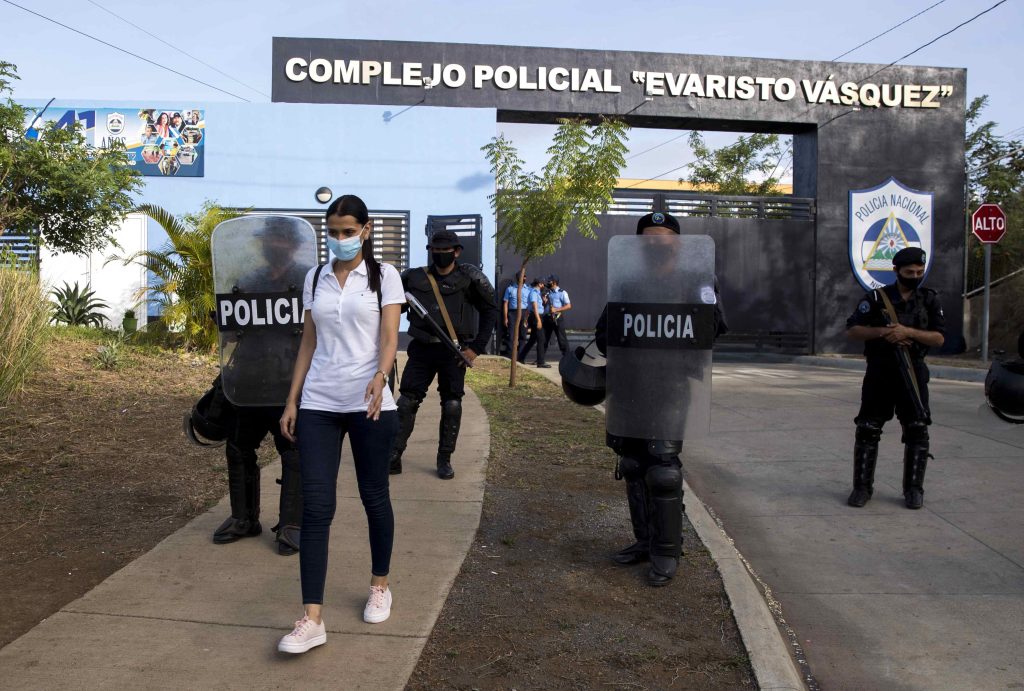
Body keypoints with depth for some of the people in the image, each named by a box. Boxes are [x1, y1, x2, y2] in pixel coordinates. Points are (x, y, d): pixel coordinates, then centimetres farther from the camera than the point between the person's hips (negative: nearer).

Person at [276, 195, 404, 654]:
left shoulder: (384, 275, 0)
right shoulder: (315, 279, 11)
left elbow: (389, 337, -9)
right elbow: (309, 343, 13)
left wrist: (379, 378, -29)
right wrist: (291, 401, 8)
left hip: (369, 405, -2)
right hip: (318, 405, 3)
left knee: (374, 497, 10)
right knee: (315, 507, -4)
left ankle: (380, 586, 31)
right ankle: (312, 619, -2)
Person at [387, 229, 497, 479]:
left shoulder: (469, 277, -3)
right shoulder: (414, 277, 4)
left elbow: (490, 310, 1)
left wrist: (477, 347, -3)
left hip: (454, 352, -2)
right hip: (422, 348, 2)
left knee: (452, 406, 1)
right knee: (406, 401, -1)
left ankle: (444, 460, 14)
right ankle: (393, 456, 6)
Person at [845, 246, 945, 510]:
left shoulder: (929, 300, 5)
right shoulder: (876, 297, 1)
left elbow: (939, 338, -3)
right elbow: (852, 330, -3)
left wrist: (908, 332, -17)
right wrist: (882, 332, -17)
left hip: (912, 372, 1)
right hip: (879, 373, -1)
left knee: (917, 431, 2)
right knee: (867, 429, 1)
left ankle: (913, 489, 14)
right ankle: (862, 486, 10)